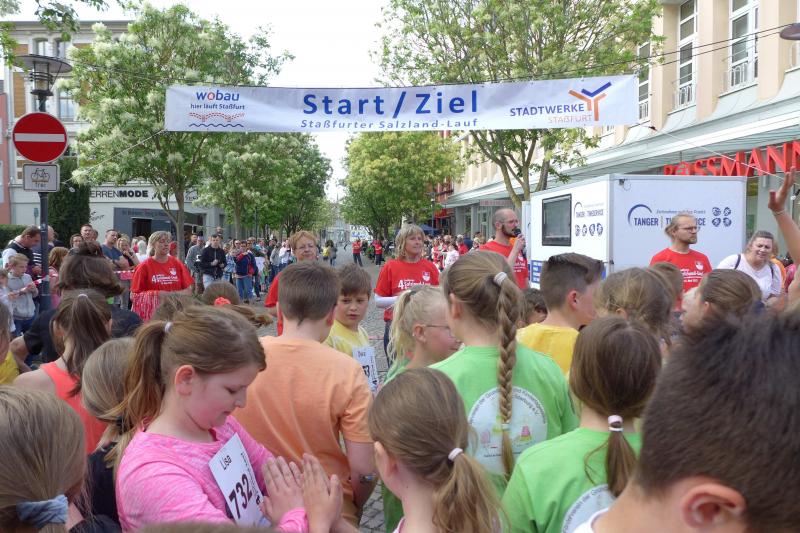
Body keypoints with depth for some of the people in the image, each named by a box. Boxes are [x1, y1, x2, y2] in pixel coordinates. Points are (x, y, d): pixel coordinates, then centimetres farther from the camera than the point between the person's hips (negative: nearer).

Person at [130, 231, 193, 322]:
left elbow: (188, 291, 8)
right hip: (152, 314, -2)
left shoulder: (177, 264, 7)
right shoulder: (145, 266, 1)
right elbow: (133, 296, -1)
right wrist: (156, 294, -13)